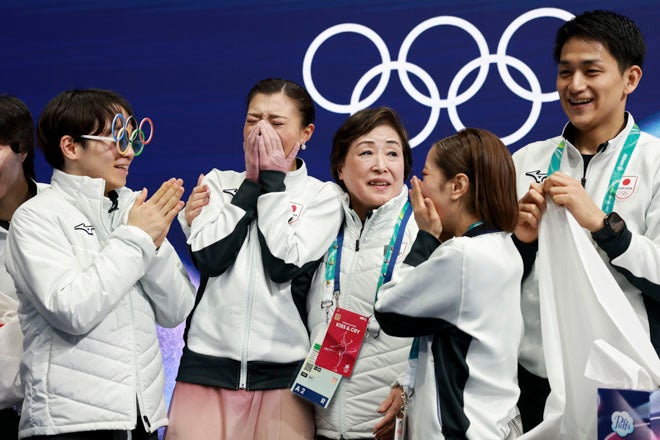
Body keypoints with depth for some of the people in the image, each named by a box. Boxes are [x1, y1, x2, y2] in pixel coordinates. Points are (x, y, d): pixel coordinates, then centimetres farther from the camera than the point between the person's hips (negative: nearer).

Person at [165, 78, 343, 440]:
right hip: (208, 364, 1)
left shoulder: (322, 196, 5)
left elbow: (283, 264, -11)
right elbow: (210, 257, -5)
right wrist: (252, 183, -1)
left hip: (282, 370, -1)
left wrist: (272, 181, -3)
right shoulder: (218, 182, 11)